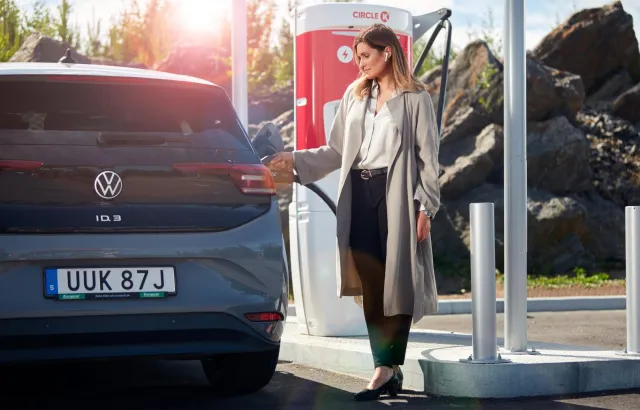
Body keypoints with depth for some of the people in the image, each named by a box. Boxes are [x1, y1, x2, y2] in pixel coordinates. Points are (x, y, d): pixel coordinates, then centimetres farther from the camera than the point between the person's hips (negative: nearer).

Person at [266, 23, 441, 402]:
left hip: (396, 197, -5)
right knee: (370, 286, 2)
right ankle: (387, 370, 6)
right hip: (360, 196, 5)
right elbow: (337, 151, 15)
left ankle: (389, 366, -1)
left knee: (397, 283, -4)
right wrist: (296, 161, 4)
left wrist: (425, 207, -8)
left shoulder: (415, 98, 0)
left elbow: (428, 157, -2)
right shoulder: (354, 96, 15)